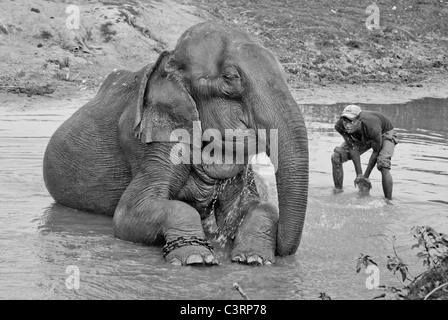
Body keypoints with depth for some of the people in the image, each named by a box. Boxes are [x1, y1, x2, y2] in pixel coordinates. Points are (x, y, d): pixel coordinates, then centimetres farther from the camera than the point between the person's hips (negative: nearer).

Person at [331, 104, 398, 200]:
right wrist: (359, 175, -22)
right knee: (336, 157, -9)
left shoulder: (373, 128, -44)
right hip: (362, 138, 5)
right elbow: (353, 148, -21)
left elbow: (376, 152, -26)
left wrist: (366, 177, -19)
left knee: (383, 166, -30)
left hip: (385, 134, -5)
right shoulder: (340, 126, -32)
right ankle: (337, 193, 6)